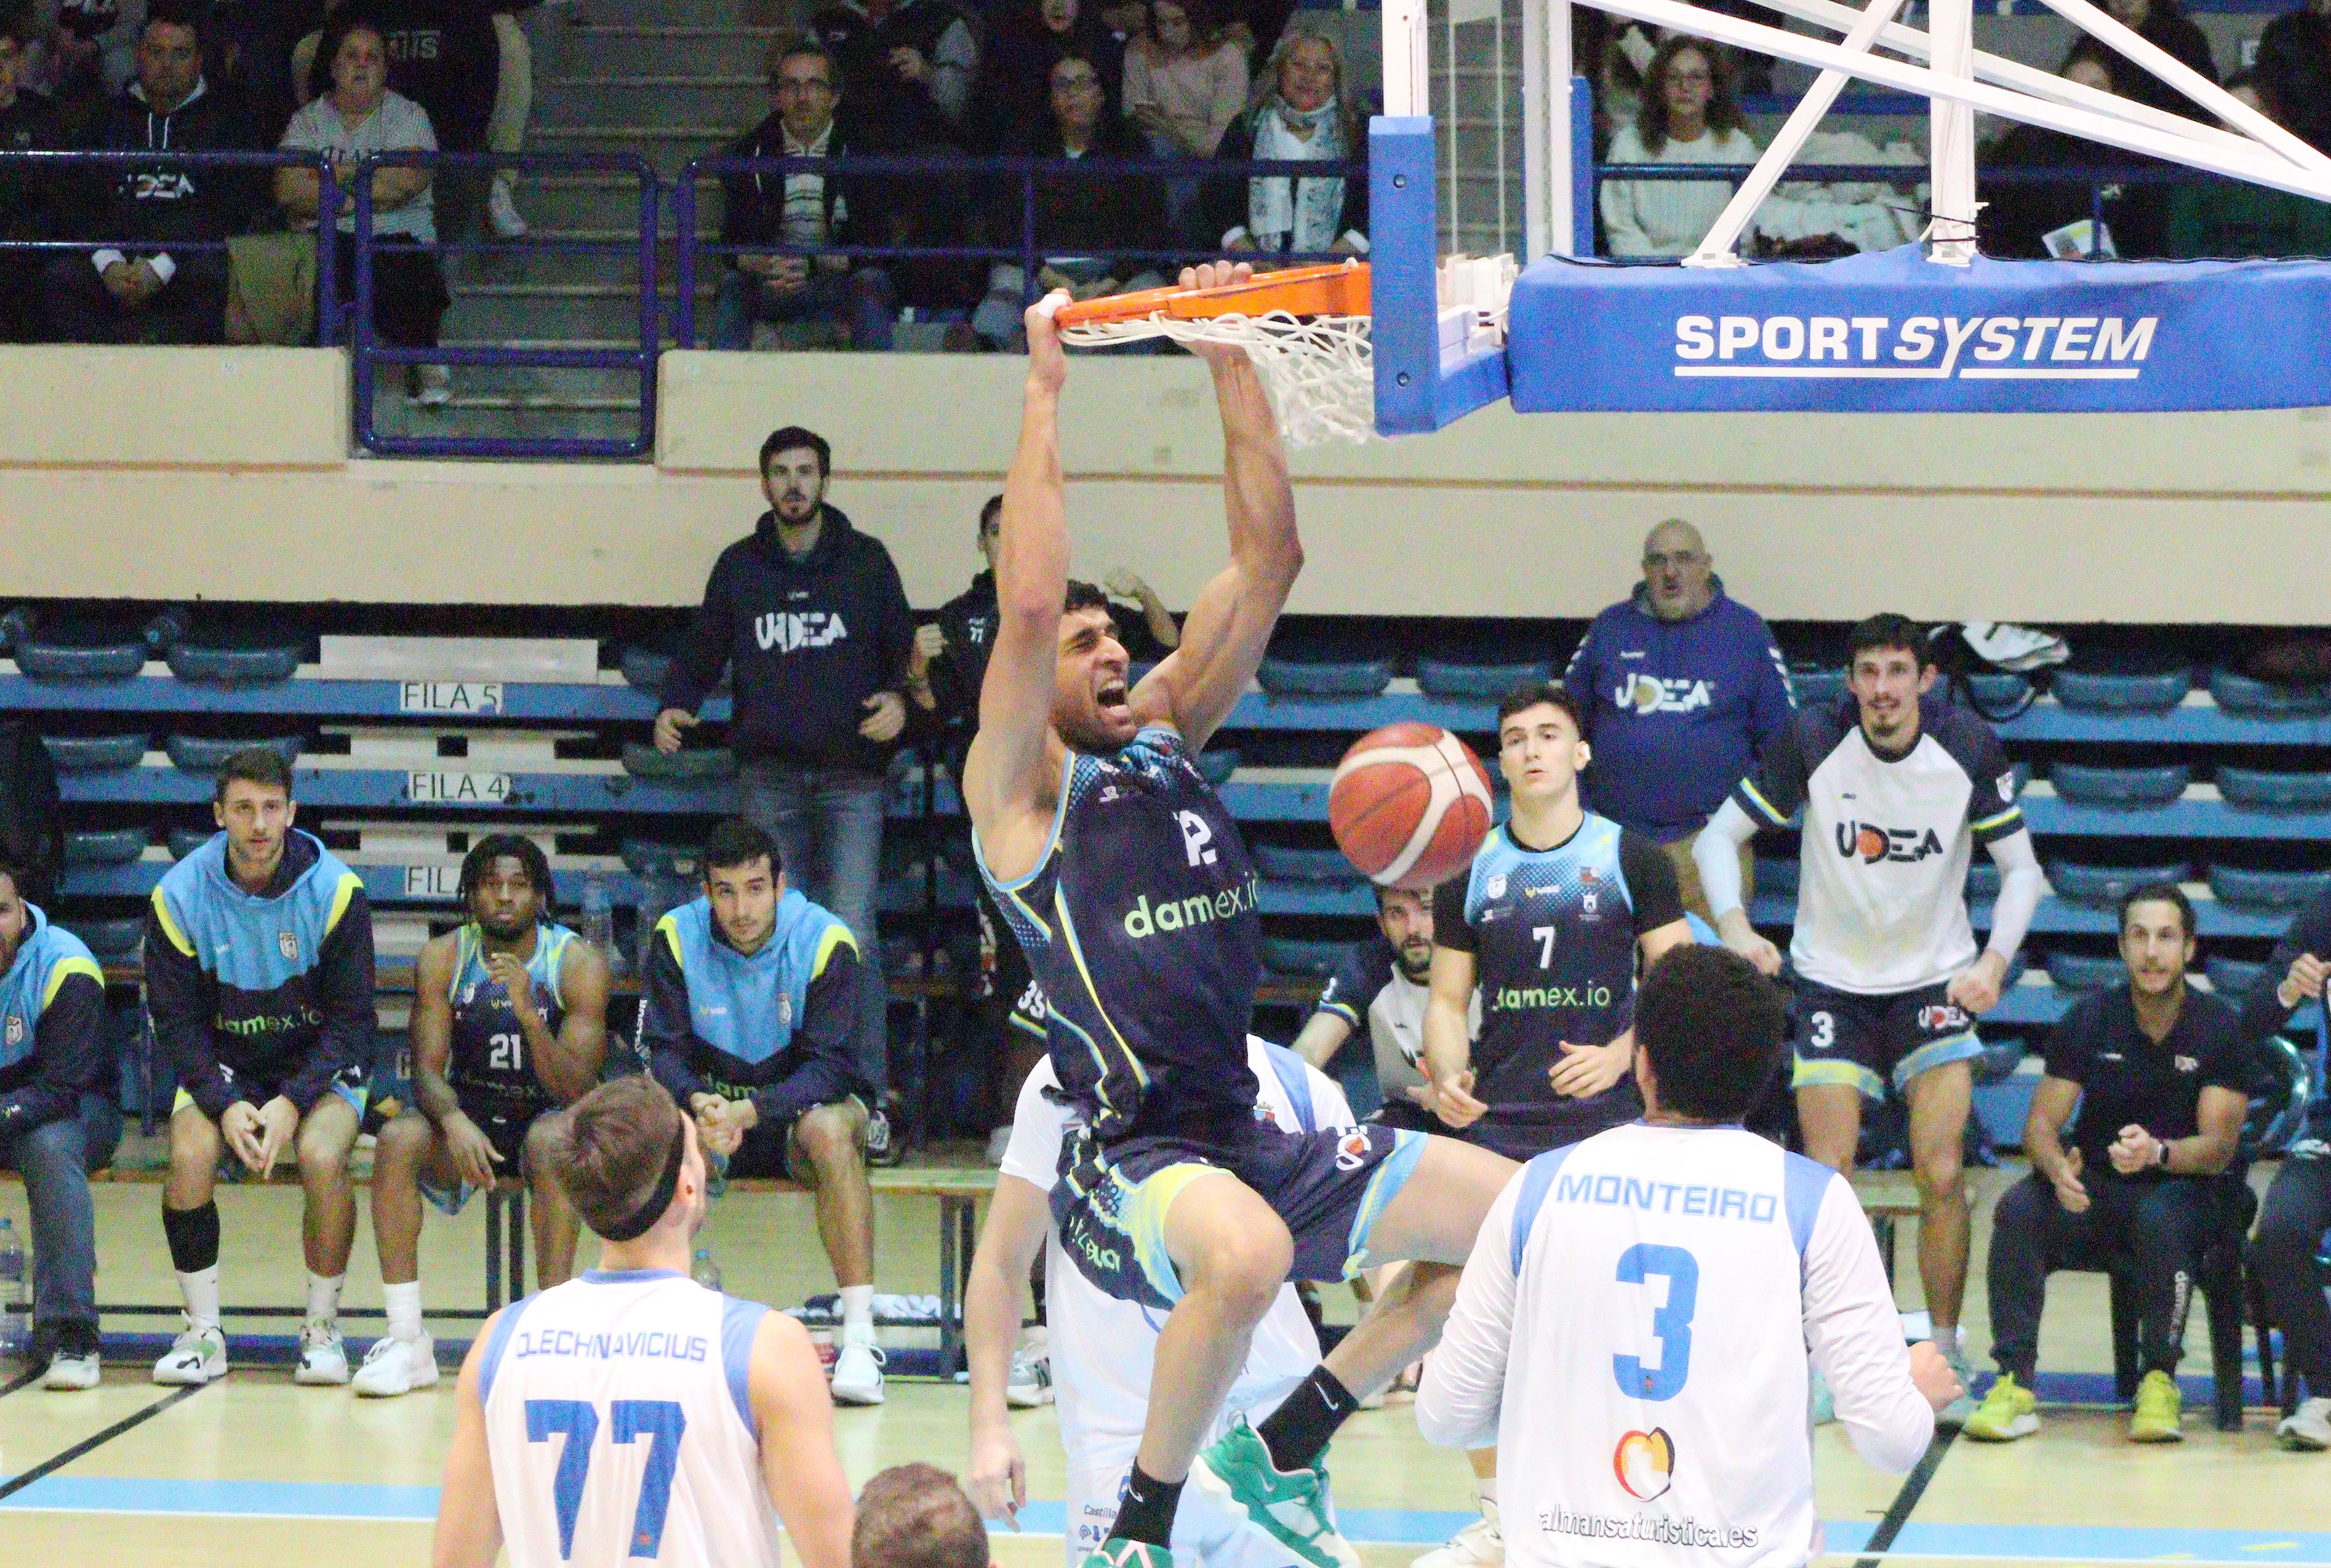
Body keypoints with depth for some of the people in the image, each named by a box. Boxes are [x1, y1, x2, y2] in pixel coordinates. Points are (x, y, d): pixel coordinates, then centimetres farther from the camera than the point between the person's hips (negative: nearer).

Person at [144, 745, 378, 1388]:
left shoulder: (336, 892, -14)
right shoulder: (180, 896, -11)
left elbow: (352, 1018, -11)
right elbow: (176, 1020, -6)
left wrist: (293, 1101, -23)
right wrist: (224, 1104, -21)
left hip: (319, 1060, -1)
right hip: (221, 1065, 1)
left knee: (321, 1156, -30)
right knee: (189, 1155, -27)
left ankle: (323, 1328, -9)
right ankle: (202, 1333, -10)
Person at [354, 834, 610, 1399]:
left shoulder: (579, 964, -15)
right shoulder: (443, 959, -9)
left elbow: (576, 1091, -21)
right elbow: (428, 1071, -12)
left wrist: (527, 1013, -37)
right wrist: (454, 1121, -35)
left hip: (546, 1114, -2)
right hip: (466, 1112, 2)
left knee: (550, 1142, -36)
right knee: (398, 1139, -27)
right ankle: (406, 1341, -23)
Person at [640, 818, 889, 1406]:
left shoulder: (826, 942, -17)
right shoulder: (677, 938, -10)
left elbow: (828, 1067, -20)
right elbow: (666, 1050, -10)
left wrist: (751, 1112, -36)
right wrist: (698, 1104, -34)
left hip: (799, 1101, -2)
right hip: (714, 1102, 2)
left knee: (829, 1130, -37)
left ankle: (860, 1338, -37)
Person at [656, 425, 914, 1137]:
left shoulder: (866, 562, 7)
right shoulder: (740, 567, 12)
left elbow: (904, 649, 10)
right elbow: (703, 651, 17)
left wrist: (900, 700, -11)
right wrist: (675, 704, -2)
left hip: (851, 776, -2)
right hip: (768, 775, 2)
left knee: (854, 936, -11)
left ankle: (868, 1099, -8)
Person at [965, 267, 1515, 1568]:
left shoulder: (1168, 738, 13)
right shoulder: (1020, 797, -5)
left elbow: (1272, 557, 7)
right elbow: (1026, 601, -22)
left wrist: (1232, 363, -1)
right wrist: (1048, 391, -19)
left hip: (1251, 1143, 8)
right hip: (1126, 1162, -8)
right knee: (1247, 1255, -40)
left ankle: (1286, 1448, 16)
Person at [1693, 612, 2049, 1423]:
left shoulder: (1969, 748, -12)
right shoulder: (1812, 742, -15)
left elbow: (2020, 869, -3)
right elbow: (1718, 838, -8)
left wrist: (1995, 960, -20)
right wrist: (1735, 926, -26)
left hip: (1936, 982, 0)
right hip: (1832, 982, 0)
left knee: (1941, 1175, -9)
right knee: (1828, 1179, -8)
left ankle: (1945, 1361, 3)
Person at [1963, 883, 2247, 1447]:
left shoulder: (2217, 1027, -6)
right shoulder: (2089, 1019, -1)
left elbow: (2218, 1146, -12)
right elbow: (2042, 1122, -5)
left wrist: (2156, 1151, -34)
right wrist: (2058, 1168, -29)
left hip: (2181, 1187, -2)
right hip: (2095, 1187, 2)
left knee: (2161, 1218, -38)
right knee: (2018, 1210, -28)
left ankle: (2159, 1382, -23)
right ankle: (2015, 1383, -29)